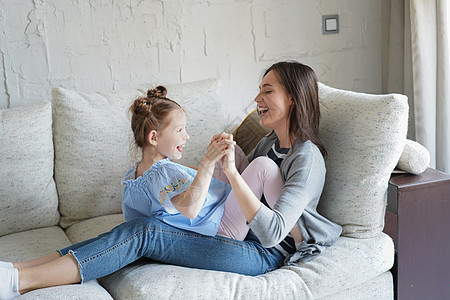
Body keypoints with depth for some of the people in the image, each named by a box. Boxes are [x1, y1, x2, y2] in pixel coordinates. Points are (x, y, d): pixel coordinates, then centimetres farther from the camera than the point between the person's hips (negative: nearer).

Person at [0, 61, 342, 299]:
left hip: (266, 252, -8)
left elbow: (272, 231, -26)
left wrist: (232, 172, -31)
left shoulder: (307, 158, -14)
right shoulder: (270, 142, 15)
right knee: (138, 229, -14)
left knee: (144, 232, -24)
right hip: (236, 231, 8)